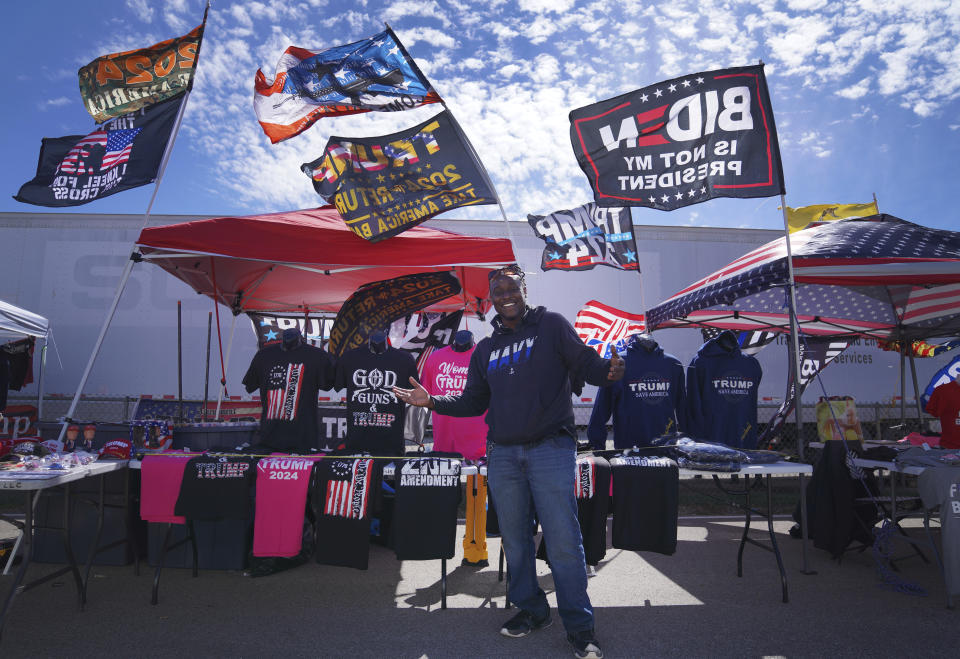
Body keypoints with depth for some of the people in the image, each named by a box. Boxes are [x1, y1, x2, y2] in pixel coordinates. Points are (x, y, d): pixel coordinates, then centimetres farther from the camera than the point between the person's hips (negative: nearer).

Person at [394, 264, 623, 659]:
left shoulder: (551, 326, 2)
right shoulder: (486, 349, 16)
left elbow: (584, 364, -4)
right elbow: (473, 402, 19)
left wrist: (608, 371, -26)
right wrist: (432, 401, 7)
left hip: (550, 449, -5)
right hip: (502, 454, 5)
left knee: (563, 540, -4)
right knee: (514, 539, 12)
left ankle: (579, 626, 11)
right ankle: (531, 610, 30)